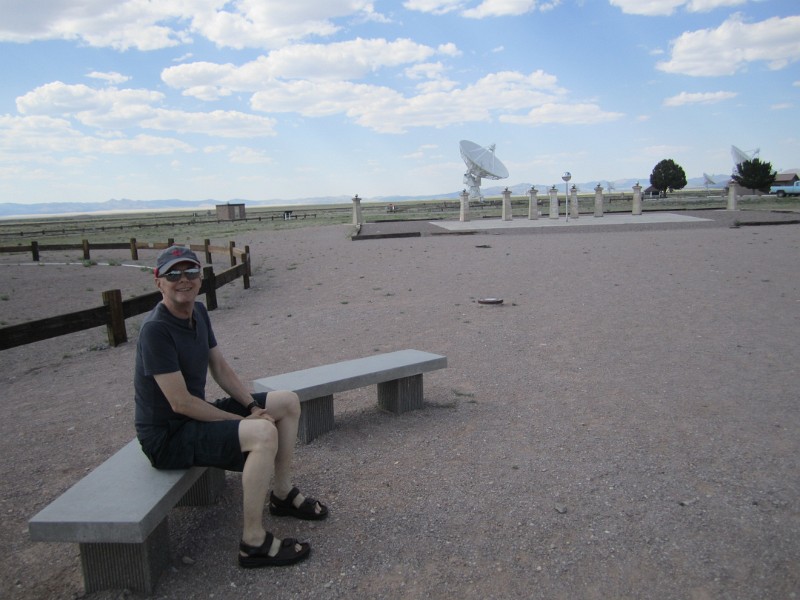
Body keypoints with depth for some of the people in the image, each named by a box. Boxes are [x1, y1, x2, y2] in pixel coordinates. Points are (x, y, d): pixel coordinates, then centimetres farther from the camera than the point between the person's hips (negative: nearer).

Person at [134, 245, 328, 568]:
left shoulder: (198, 312, 3)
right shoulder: (156, 329, -24)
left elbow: (220, 368, 10)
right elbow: (180, 402, -25)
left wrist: (253, 408, -3)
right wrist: (244, 421, -18)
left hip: (196, 414, 9)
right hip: (168, 436, -9)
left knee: (288, 402, 8)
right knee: (263, 433, -32)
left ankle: (282, 494, 20)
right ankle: (254, 543, -19)